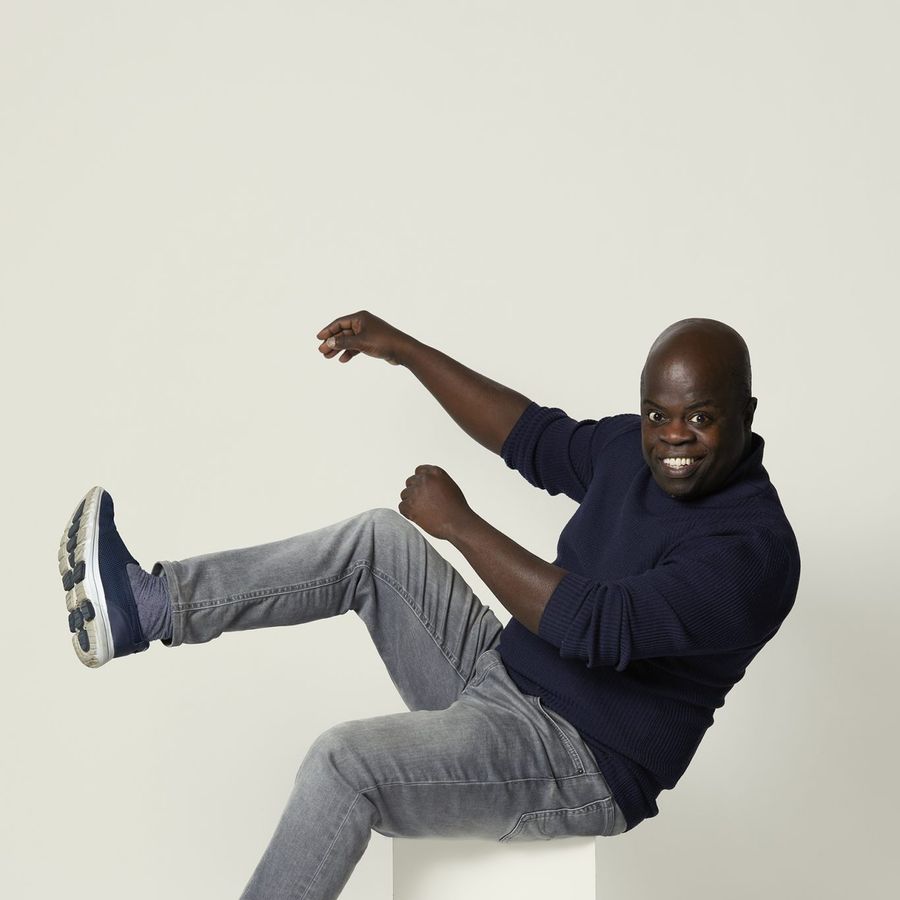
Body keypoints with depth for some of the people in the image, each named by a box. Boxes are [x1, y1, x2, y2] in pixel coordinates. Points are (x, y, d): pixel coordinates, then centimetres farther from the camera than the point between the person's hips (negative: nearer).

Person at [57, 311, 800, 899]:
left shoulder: (753, 548, -23)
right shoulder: (632, 451, 2)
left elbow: (598, 626, -31)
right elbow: (534, 436, 17)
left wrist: (460, 523, -24)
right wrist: (405, 349, 17)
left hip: (578, 766, -8)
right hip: (497, 679, 9)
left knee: (344, 764, -26)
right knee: (380, 539, 1)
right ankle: (147, 605, -1)